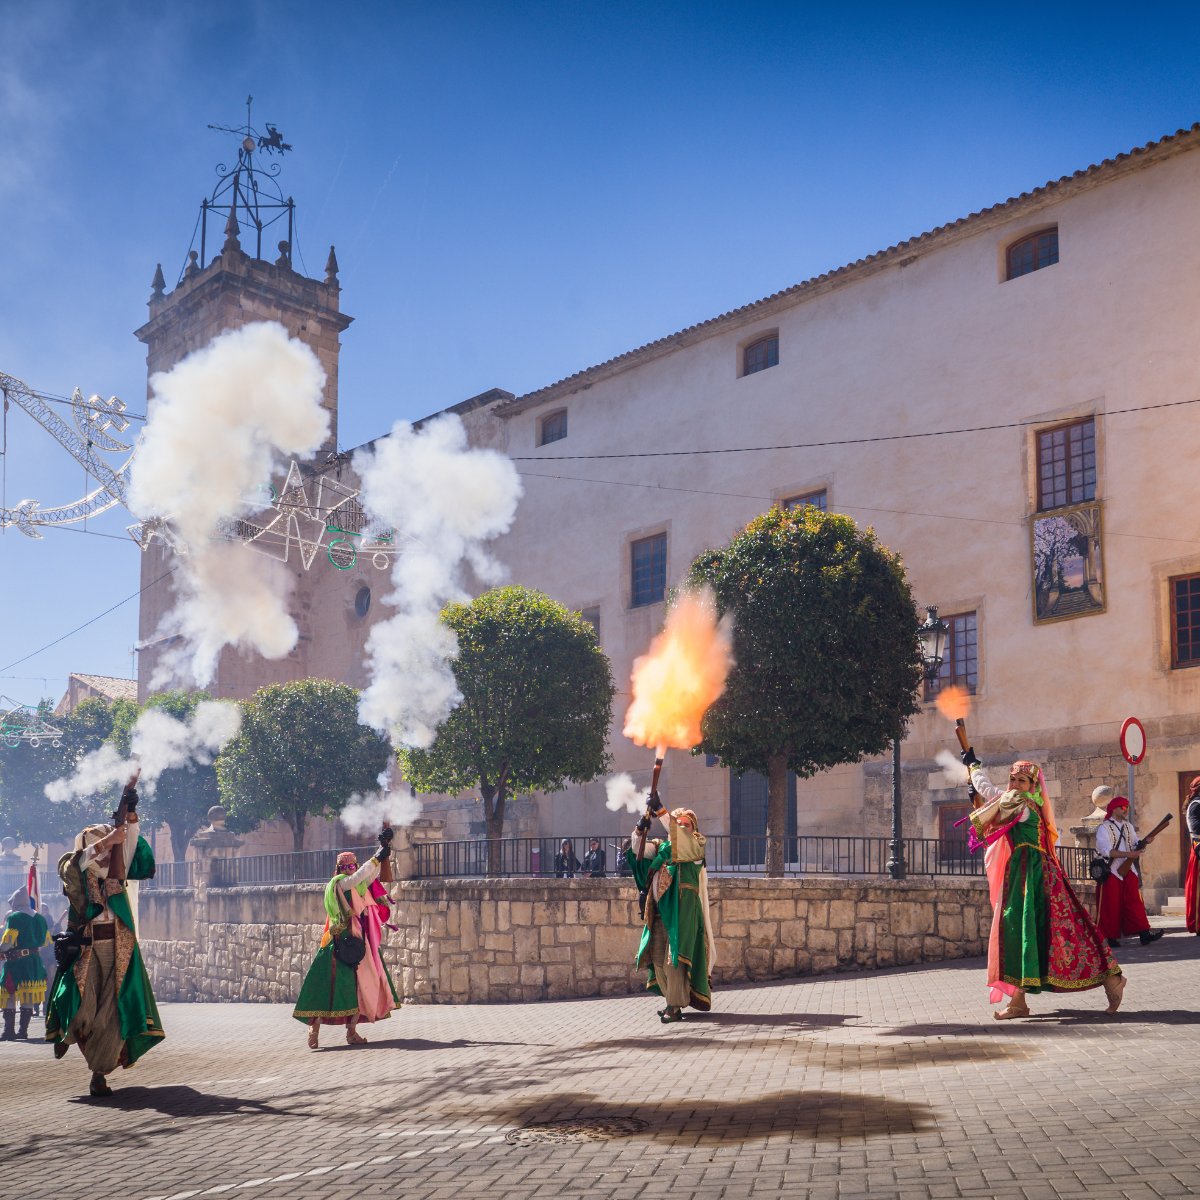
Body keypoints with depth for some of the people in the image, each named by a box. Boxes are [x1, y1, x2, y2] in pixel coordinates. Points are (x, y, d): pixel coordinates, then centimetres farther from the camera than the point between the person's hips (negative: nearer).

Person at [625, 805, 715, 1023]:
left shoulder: (694, 846, 2)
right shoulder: (660, 847, 18)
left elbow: (679, 835, -17)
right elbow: (638, 848, 5)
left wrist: (660, 810, -22)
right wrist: (640, 828, -13)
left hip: (680, 911, -6)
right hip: (659, 911, 6)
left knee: (674, 959, -11)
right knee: (658, 960, 7)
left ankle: (675, 1007, -8)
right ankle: (674, 1001, 18)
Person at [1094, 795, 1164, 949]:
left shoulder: (1128, 826, 14)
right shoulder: (1104, 828, -9)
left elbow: (1136, 845, 11)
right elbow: (1107, 851, -19)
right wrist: (1129, 854, -25)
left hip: (1128, 870, 6)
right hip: (1111, 872, -6)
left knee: (1134, 902, 0)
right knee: (1111, 905, -2)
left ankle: (1144, 933, -3)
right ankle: (1111, 937, 5)